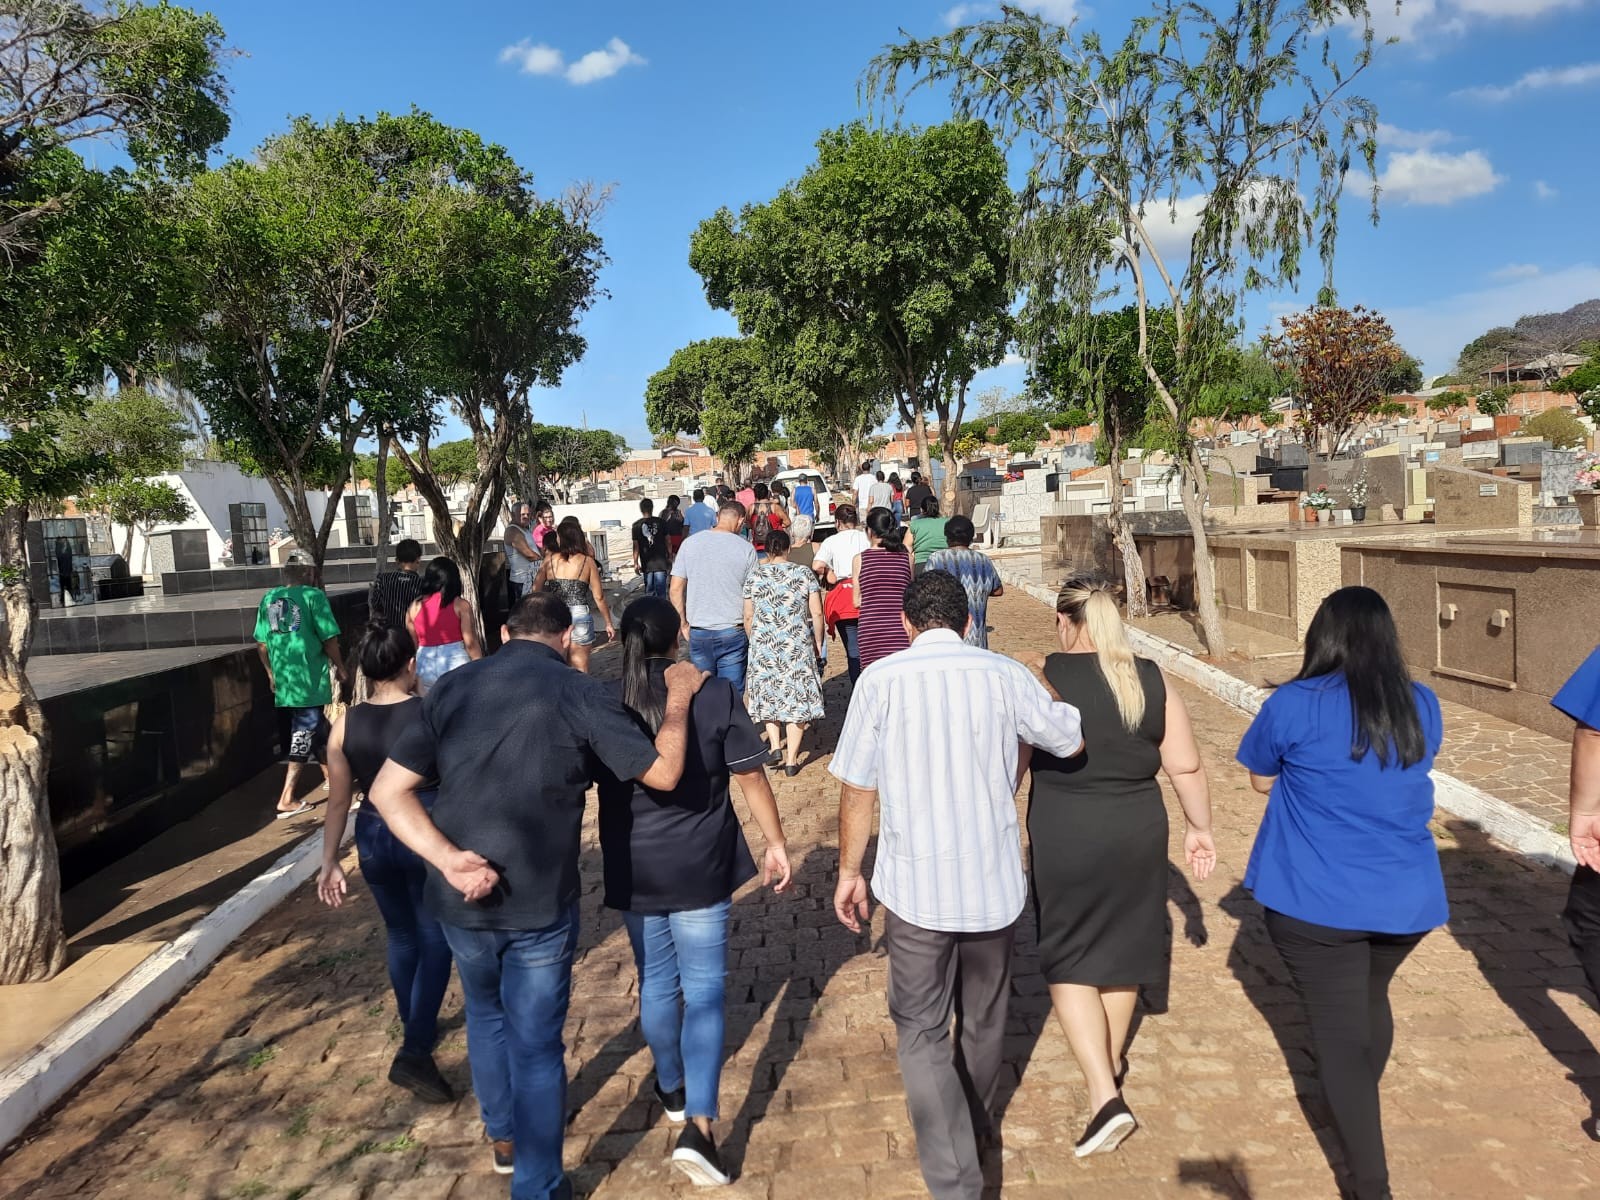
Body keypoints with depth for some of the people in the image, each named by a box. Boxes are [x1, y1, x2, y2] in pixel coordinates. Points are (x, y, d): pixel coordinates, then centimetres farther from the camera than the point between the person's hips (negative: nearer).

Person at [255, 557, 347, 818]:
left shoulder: (268, 599, 8)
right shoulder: (313, 596, -9)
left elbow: (261, 643, 11)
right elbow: (329, 638, -12)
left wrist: (271, 672, 23)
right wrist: (340, 668, 2)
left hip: (283, 679, 6)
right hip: (310, 679, -6)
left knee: (312, 727, 22)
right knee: (304, 732, -1)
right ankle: (287, 799, -3)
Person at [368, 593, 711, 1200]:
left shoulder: (453, 687, -1)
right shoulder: (582, 694, -12)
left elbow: (389, 791, -7)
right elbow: (663, 772, -9)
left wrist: (447, 858, -14)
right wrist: (679, 699, 3)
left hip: (460, 899, 4)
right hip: (540, 902, -4)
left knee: (486, 1013, 29)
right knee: (537, 1044, 13)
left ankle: (502, 1136, 49)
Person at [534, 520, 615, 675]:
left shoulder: (550, 559, 2)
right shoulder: (587, 561, -1)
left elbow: (536, 589, 2)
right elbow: (599, 597, -1)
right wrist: (608, 623, 7)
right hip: (579, 616, -1)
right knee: (580, 670, 6)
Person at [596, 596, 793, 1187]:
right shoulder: (716, 695, -11)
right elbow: (751, 777, -8)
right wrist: (776, 844, 1)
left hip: (633, 871, 3)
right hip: (700, 868, -2)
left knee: (657, 983, 20)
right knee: (705, 989, 5)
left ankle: (672, 1090, 41)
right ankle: (699, 1125, -3)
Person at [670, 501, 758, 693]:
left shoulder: (690, 543, 1)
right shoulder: (746, 549, -5)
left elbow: (676, 589, 1)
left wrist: (684, 623, 11)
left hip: (698, 633, 2)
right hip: (732, 633, -2)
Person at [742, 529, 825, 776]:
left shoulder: (753, 577, 0)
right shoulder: (804, 574, -1)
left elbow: (748, 617, 2)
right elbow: (817, 613, -3)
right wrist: (818, 644, 7)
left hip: (764, 645, 1)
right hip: (798, 646, 0)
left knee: (768, 694, 18)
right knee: (796, 698, 6)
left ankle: (775, 745, 3)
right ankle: (791, 759, 7)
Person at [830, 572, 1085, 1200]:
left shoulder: (880, 679, -10)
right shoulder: (1005, 675, -6)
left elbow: (857, 790, -7)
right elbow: (1072, 739, 9)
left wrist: (849, 871, 7)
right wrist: (1047, 698, 28)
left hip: (915, 888, -2)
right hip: (995, 884, 3)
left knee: (921, 1031, 12)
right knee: (984, 1020, 24)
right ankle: (974, 1127, 46)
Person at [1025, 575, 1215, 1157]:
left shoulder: (1042, 678, -13)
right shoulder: (1152, 680, -3)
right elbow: (1187, 766, 0)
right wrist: (1199, 827, 14)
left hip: (1064, 841, -4)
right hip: (1138, 835, 4)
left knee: (1068, 960, 9)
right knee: (1120, 948, 22)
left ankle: (1104, 1094, -1)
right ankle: (1111, 1062, 43)